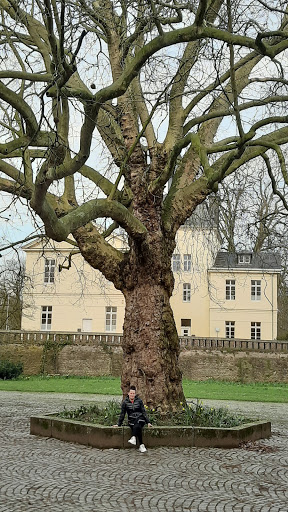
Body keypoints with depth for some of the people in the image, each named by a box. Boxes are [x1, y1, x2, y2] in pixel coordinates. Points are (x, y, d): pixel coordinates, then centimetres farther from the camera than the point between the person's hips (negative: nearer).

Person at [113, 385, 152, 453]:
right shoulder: (125, 402, 4)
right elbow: (122, 414, 8)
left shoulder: (139, 401, 4)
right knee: (138, 427, -32)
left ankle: (134, 438, -45)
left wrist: (148, 422, -2)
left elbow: (144, 412, 4)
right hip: (131, 420, 0)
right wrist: (119, 424, 7)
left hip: (140, 419, 0)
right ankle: (141, 446, -35)